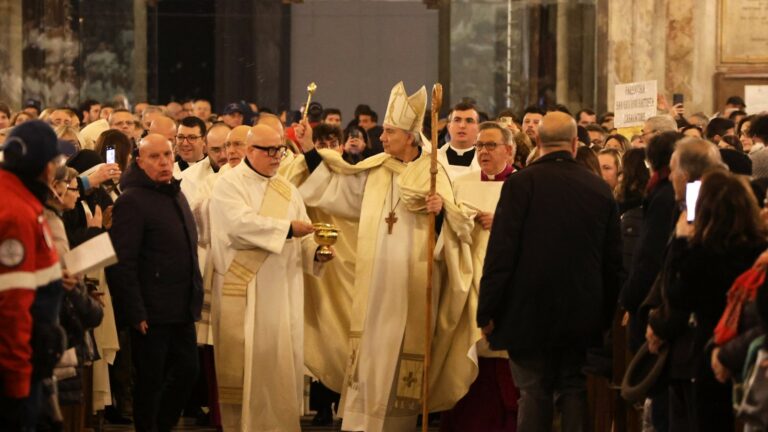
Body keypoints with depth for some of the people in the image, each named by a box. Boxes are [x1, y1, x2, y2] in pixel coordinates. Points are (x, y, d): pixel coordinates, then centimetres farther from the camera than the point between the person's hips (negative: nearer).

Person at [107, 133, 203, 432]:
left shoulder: (176, 195, 14)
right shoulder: (131, 201, -13)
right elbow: (122, 263, -18)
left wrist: (195, 296, 17)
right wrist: (136, 313, -20)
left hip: (182, 310, 8)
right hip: (152, 313, -8)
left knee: (187, 371, 11)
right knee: (150, 380, 1)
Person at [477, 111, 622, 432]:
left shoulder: (521, 183, -10)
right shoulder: (600, 189, 2)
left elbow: (500, 252, -12)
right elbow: (614, 261, 6)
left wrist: (487, 312, -6)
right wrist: (605, 315, 15)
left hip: (530, 310, -3)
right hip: (582, 315, 3)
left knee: (535, 393, 0)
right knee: (573, 391, 10)